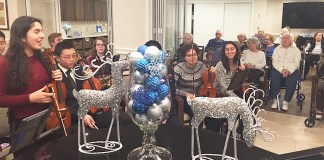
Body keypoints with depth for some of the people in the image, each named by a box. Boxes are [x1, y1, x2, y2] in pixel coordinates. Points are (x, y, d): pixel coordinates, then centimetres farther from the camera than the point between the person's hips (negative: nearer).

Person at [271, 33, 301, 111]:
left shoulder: (296, 50, 12)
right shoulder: (277, 49, 15)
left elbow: (296, 62, -1)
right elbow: (274, 61, 3)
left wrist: (289, 71, -18)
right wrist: (281, 70, -15)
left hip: (291, 70, -1)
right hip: (278, 69, 1)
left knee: (291, 82, -30)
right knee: (274, 79, -29)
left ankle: (286, 102, -20)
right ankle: (275, 100, -20)